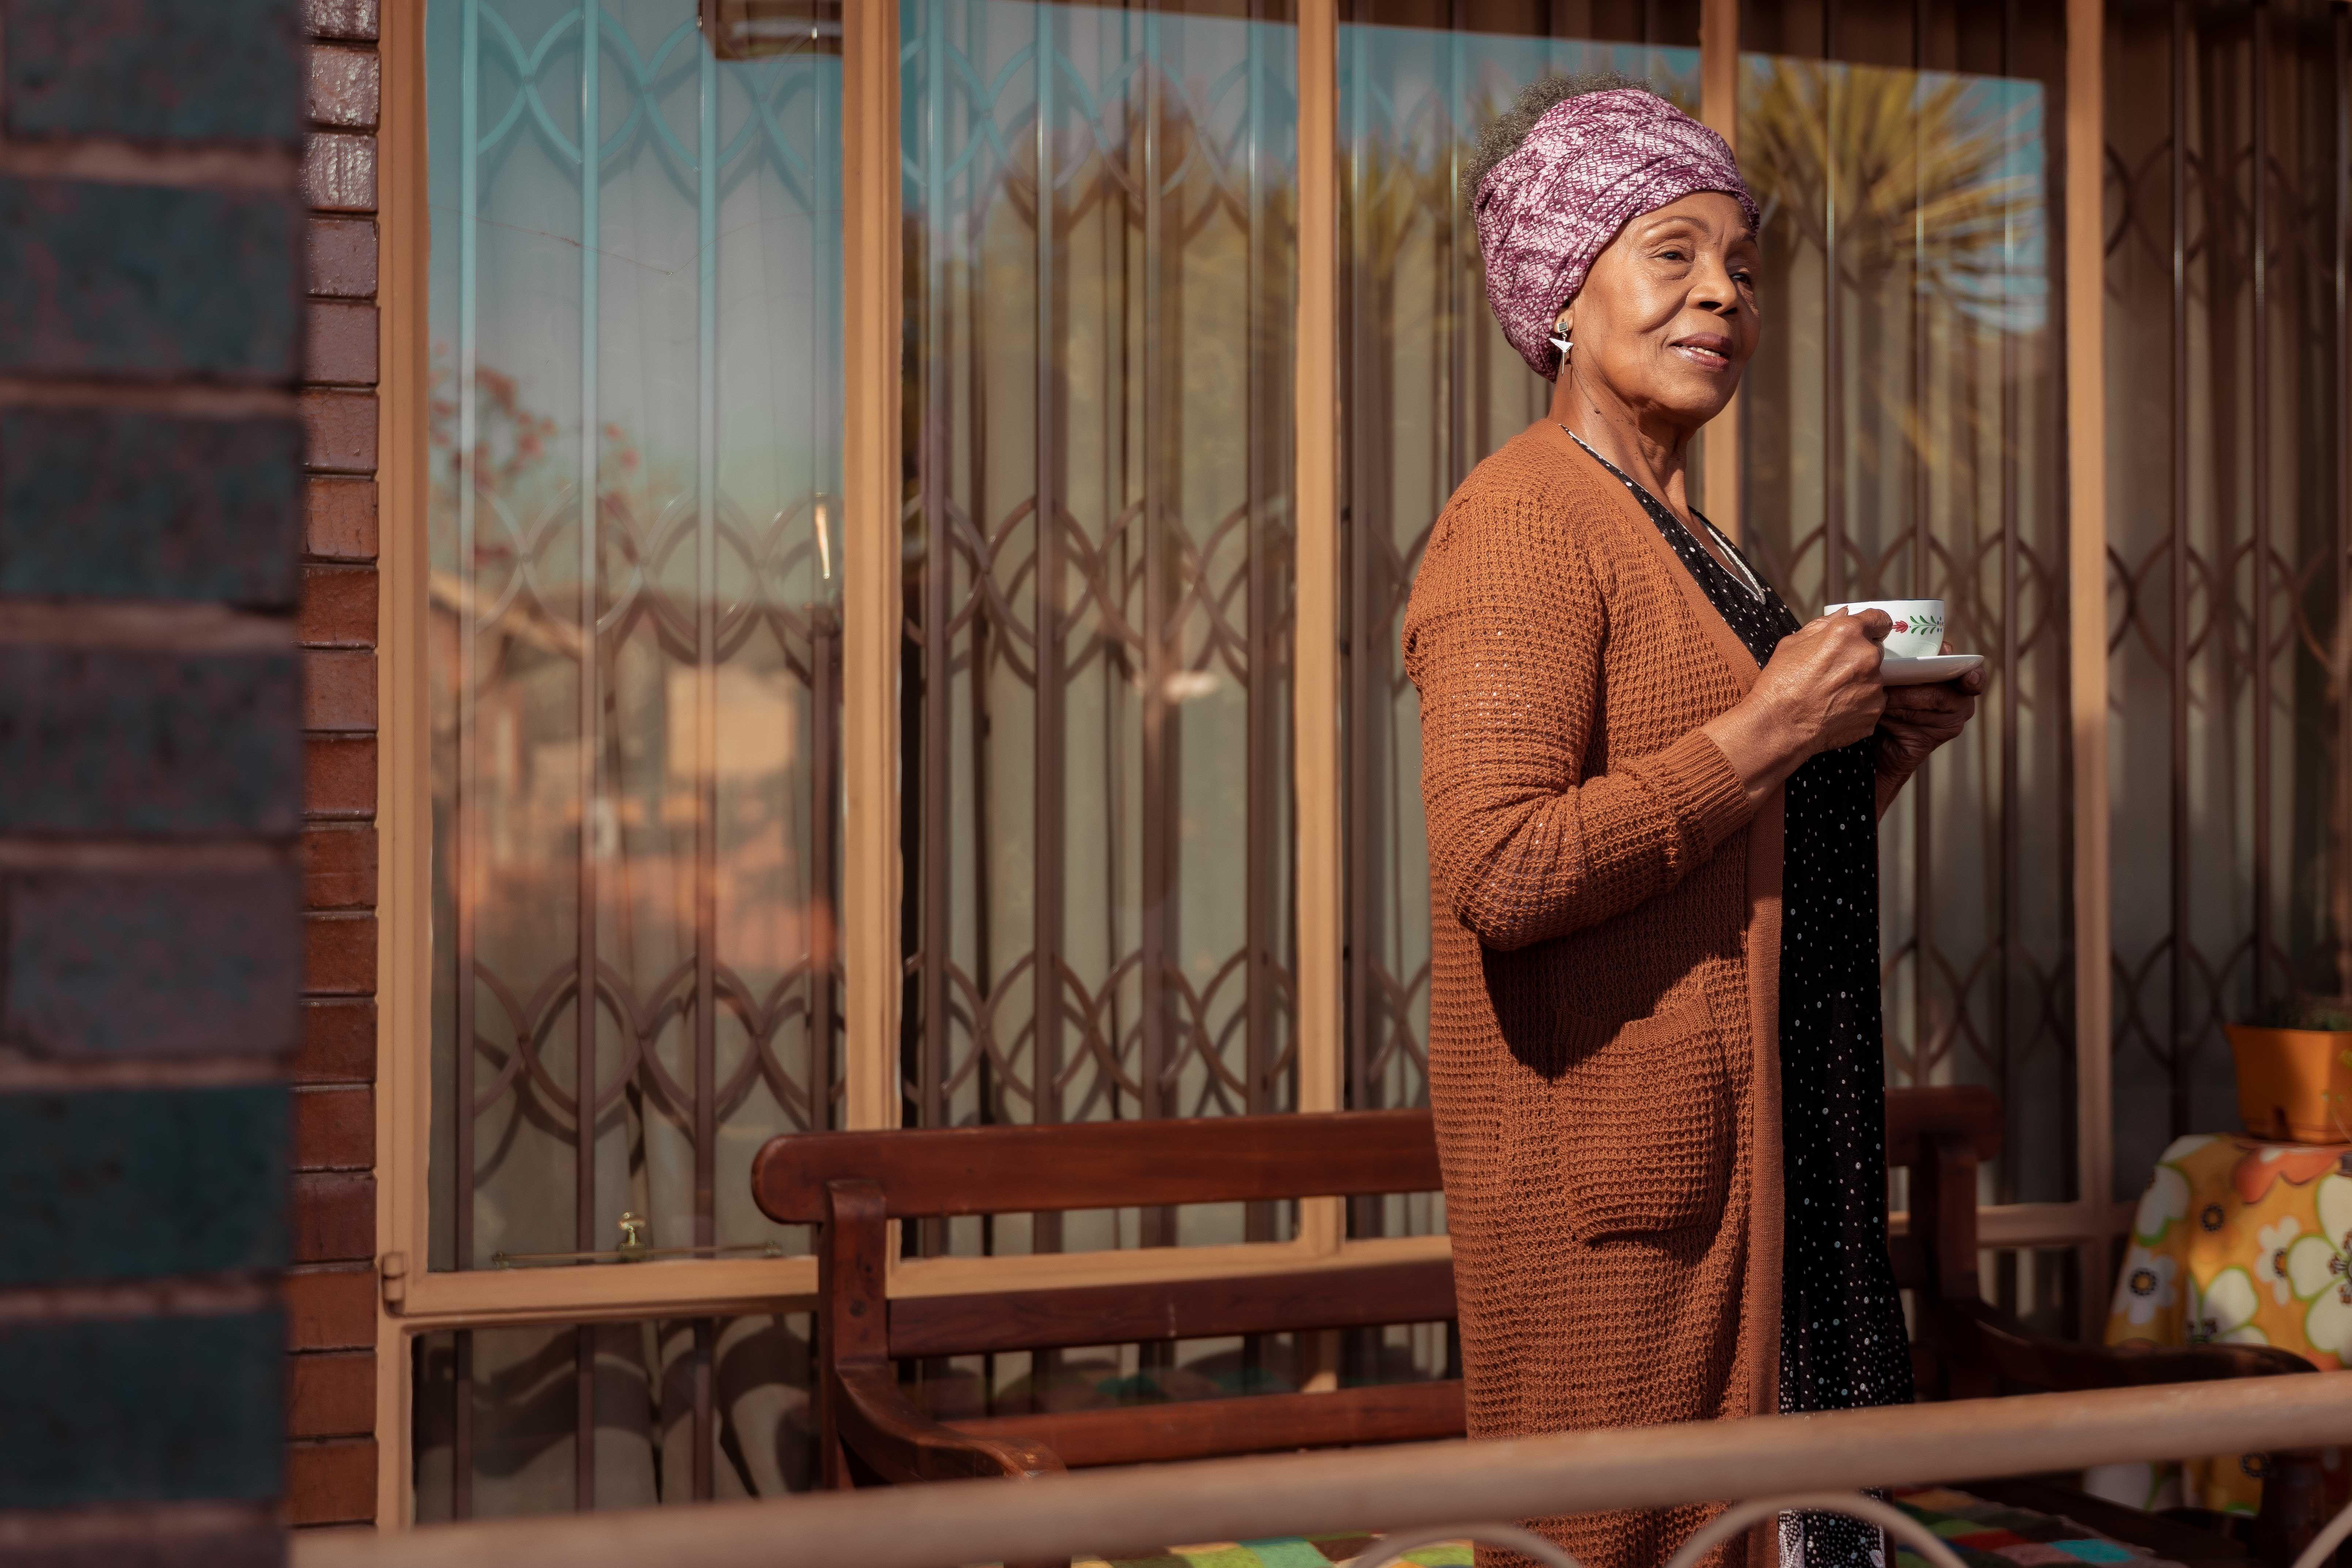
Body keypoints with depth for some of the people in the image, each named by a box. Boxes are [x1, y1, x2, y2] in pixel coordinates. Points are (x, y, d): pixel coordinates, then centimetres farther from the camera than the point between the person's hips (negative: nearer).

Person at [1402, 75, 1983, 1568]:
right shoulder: (1525, 521, -13)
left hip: (1753, 1148, 9)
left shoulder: (1688, 541, 17)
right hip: (1613, 1150, -9)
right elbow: (1502, 871, -25)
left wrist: (1887, 746, 8)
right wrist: (1771, 730, -19)